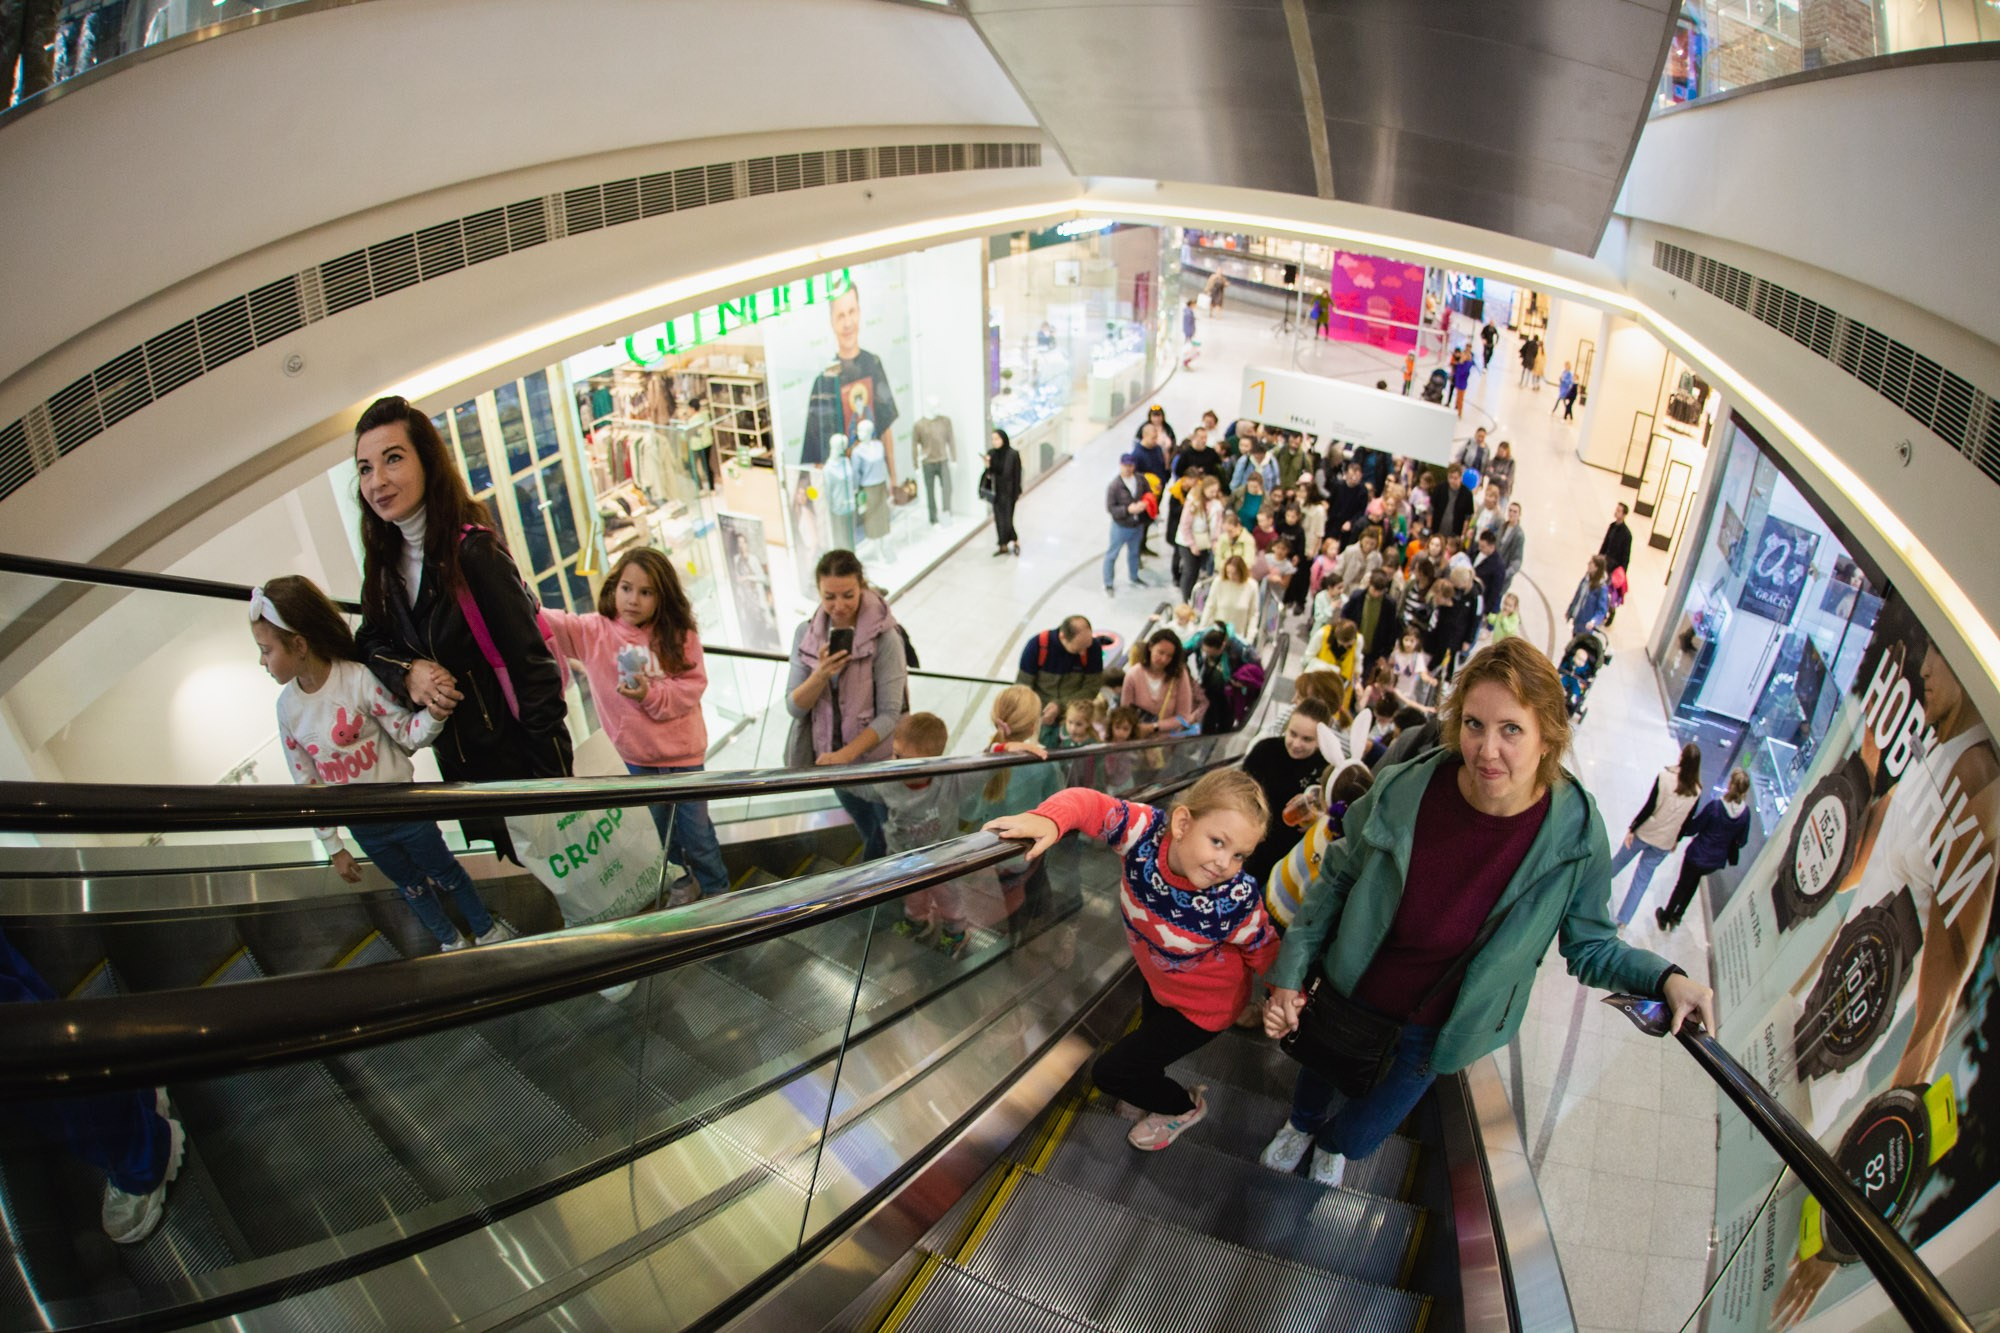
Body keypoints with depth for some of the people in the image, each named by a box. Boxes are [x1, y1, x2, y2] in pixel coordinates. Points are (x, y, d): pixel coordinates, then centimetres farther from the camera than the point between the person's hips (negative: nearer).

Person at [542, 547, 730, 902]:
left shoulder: (680, 635, -10)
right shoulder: (592, 632, -7)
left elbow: (693, 685, -13)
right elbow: (545, 621, -19)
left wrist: (652, 694, -28)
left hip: (683, 753, -2)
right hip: (636, 757, 3)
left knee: (697, 833, 7)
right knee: (656, 834, 20)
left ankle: (717, 891, 27)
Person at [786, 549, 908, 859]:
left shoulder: (885, 637, -18)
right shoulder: (806, 633, -5)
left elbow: (890, 714, -18)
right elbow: (794, 708, -7)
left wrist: (844, 755, -29)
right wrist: (820, 675, -26)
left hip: (879, 760, -4)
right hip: (831, 760, 4)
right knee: (872, 837, 23)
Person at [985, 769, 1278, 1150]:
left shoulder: (1237, 901, -39)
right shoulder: (1147, 833, -34)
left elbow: (1266, 951, -21)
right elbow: (1091, 804, -33)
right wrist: (1048, 819, -52)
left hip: (1203, 1005, -5)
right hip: (1158, 981, 5)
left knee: (1109, 1073, 3)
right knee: (1146, 1047, 33)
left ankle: (1184, 1108, 32)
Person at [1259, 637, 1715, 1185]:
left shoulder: (1576, 833, -25)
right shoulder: (1404, 791, -26)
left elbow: (1590, 945, -8)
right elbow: (1337, 878, -9)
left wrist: (1665, 978, -25)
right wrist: (1290, 975, -10)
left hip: (1431, 1033, 0)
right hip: (1347, 997, 0)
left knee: (1357, 1138, 24)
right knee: (1315, 1087, 30)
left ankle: (1333, 1144, 63)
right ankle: (1302, 1124, 68)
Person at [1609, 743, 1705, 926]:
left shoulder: (1665, 776, -21)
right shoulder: (1696, 791, -10)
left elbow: (1649, 807, -19)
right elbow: (1687, 821, 0)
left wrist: (1632, 828, -9)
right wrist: (1676, 840, 16)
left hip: (1645, 832, -2)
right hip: (1665, 843, 2)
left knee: (1620, 859, 24)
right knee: (1642, 880, 13)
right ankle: (1623, 920, 18)